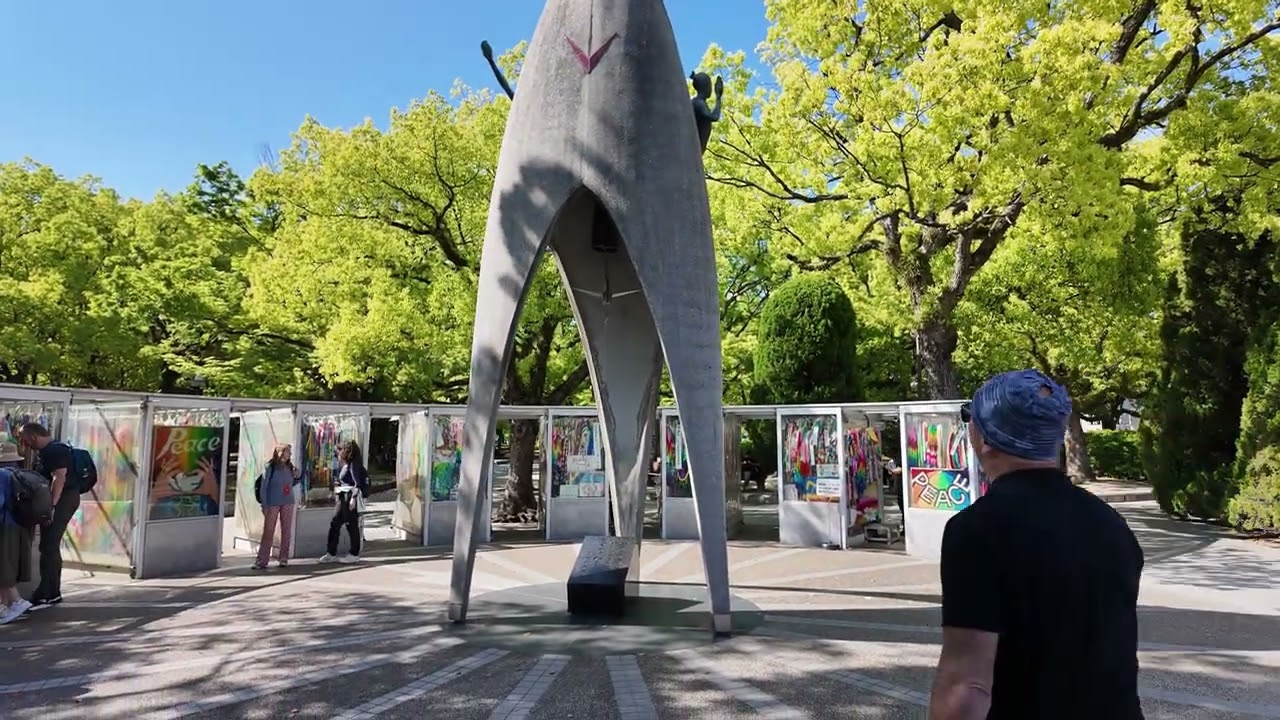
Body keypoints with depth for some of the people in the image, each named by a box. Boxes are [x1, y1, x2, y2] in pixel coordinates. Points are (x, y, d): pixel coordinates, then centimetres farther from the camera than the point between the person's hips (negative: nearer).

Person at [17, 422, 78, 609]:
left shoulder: (56, 450, -15)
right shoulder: (44, 452, 17)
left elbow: (59, 478, -23)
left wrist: (52, 506, -28)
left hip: (62, 500, -11)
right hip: (56, 501, 11)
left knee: (49, 546, -11)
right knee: (50, 546, 13)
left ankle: (44, 594, -9)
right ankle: (53, 593, 20)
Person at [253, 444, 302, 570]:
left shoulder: (289, 467, 6)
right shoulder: (270, 467, -8)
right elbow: (263, 487, -7)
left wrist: (298, 477, -2)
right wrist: (264, 505, -10)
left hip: (288, 503, 5)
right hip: (272, 504, -5)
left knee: (286, 531, 6)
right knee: (268, 531, -1)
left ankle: (284, 558, 16)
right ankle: (262, 560, 5)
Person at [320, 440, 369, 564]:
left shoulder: (353, 465, -11)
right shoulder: (344, 465, 16)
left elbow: (357, 483, -19)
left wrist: (353, 498, -24)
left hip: (351, 498, -9)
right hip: (342, 498, 9)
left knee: (352, 525, -1)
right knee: (334, 523, 6)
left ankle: (354, 554, 8)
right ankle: (331, 553, 11)